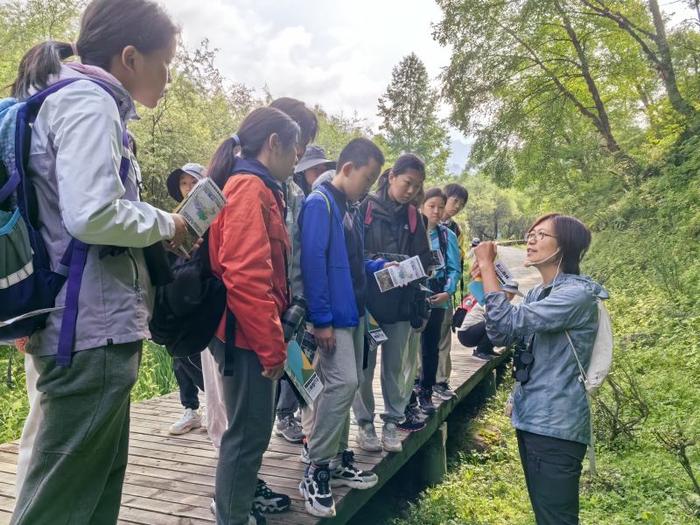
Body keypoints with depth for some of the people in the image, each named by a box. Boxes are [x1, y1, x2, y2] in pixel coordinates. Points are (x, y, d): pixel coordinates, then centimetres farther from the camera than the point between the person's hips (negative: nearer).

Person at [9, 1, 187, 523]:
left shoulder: (71, 99, 18)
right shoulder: (89, 102, -12)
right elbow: (93, 215, -25)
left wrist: (151, 220, 12)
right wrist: (165, 224, -8)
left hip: (91, 325, 10)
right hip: (92, 330, -10)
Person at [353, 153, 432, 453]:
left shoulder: (413, 217, 10)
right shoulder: (366, 208, -5)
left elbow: (423, 260, 12)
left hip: (400, 303, 4)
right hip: (367, 300, -4)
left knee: (395, 364, 9)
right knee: (365, 363, 4)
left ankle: (392, 422, 22)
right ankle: (364, 423, 18)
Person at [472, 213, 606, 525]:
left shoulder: (577, 294, -19)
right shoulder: (538, 294, 9)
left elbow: (509, 321, -27)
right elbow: (501, 336, 6)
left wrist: (487, 266, -18)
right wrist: (485, 282, -2)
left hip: (555, 427, -9)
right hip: (530, 418, 9)